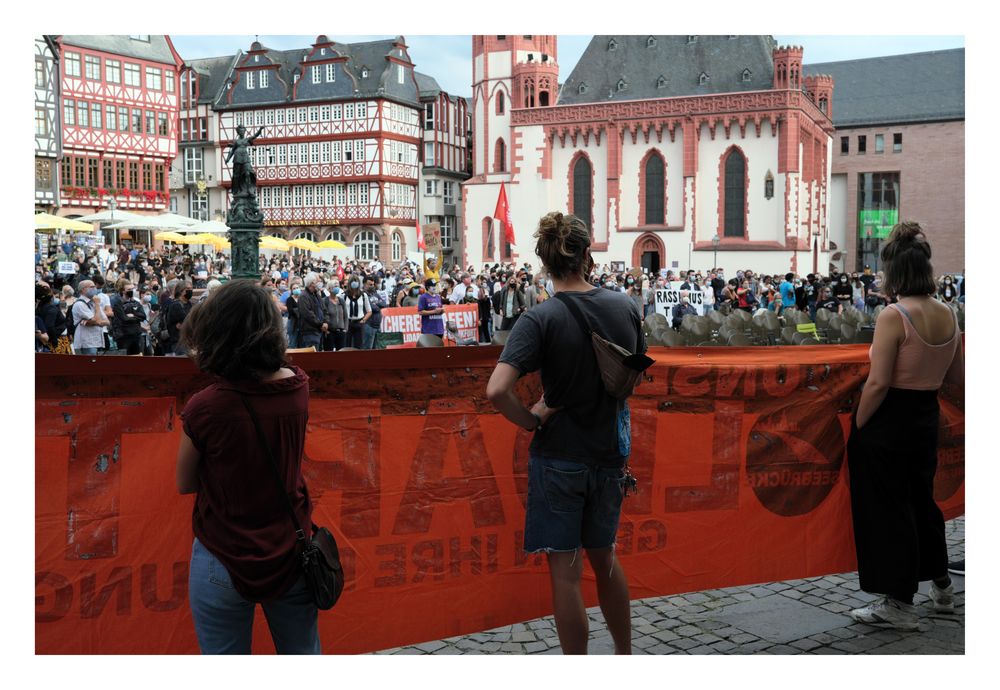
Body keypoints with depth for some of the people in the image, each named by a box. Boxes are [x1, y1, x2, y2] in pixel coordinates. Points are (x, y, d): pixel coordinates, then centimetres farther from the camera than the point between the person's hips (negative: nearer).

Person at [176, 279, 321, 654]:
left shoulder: (204, 408, -20)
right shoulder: (298, 387, -9)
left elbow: (185, 484, -4)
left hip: (225, 564, -3)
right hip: (291, 556, 4)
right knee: (304, 654, 19)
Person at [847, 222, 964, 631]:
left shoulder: (894, 316, -20)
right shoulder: (949, 316, 2)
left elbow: (878, 383, -22)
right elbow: (957, 379, 8)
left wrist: (857, 428, -13)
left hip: (888, 420, -7)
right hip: (926, 418, 7)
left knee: (886, 508, 5)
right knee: (921, 500, 24)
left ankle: (899, 604, 13)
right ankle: (940, 585, 39)